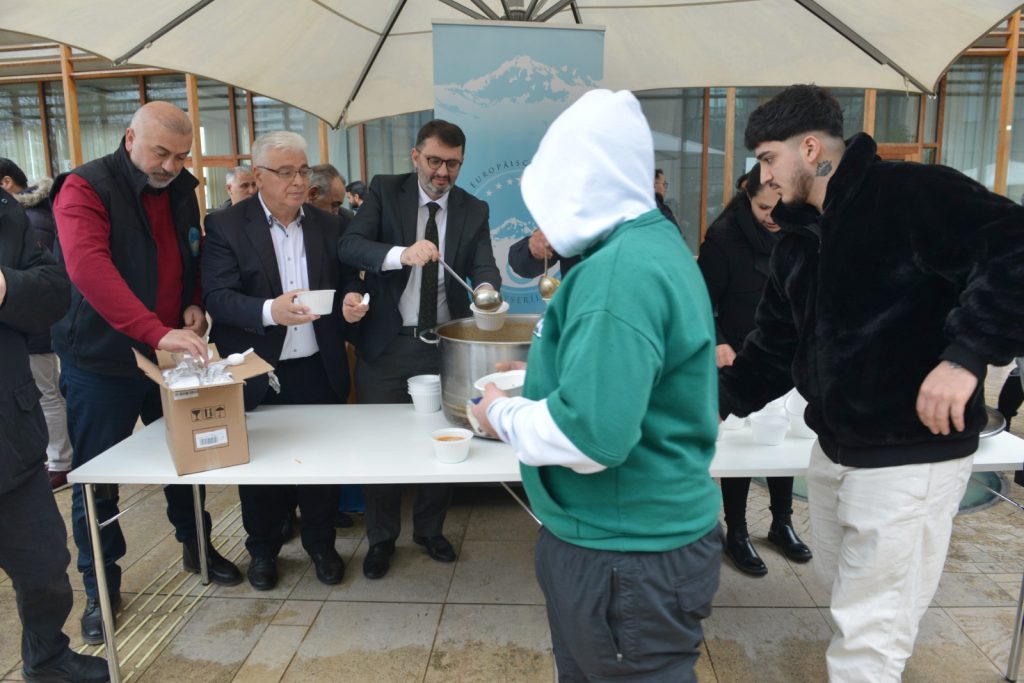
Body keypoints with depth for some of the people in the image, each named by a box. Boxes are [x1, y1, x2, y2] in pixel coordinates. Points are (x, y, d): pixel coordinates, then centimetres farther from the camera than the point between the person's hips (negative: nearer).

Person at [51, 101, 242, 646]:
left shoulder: (181, 190, 5)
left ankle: (196, 545, 38)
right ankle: (101, 586, 26)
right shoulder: (85, 188, -14)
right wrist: (158, 332, -41)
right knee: (97, 480, 7)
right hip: (102, 361, -5)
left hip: (172, 352, 5)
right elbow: (89, 267, -31)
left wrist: (194, 305, -3)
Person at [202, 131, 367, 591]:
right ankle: (262, 550, 35)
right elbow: (217, 297, -16)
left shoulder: (330, 226, 5)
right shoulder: (226, 226, -6)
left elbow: (347, 284, 11)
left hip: (318, 371, 3)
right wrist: (269, 311, -33)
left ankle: (321, 544, 33)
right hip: (256, 375, -2)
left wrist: (351, 302, -13)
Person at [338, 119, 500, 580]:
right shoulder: (385, 191, -3)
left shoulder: (473, 210, 4)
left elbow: (483, 266, -7)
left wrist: (486, 288, -31)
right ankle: (381, 538, 30)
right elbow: (348, 247, -16)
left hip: (444, 344, 2)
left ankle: (430, 529, 36)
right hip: (385, 343, -1)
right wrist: (402, 254, -34)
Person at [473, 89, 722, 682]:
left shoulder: (621, 270, -26)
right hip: (638, 535, 10)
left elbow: (591, 433, -32)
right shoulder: (655, 243, 7)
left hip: (625, 555, -10)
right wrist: (535, 381, 9)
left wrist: (504, 414, -14)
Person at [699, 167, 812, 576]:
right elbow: (704, 301, -14)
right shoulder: (724, 237, -16)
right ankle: (735, 532, 23)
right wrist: (716, 343, -29)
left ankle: (782, 523, 35)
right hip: (740, 361, -4)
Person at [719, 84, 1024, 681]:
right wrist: (718, 397, 8)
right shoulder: (800, 237, 11)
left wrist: (967, 352, -32)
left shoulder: (909, 192, -15)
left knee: (868, 635, 1)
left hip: (911, 455, -8)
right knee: (847, 586, 26)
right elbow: (777, 346, 14)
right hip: (835, 448, 9)